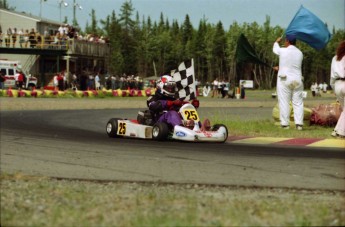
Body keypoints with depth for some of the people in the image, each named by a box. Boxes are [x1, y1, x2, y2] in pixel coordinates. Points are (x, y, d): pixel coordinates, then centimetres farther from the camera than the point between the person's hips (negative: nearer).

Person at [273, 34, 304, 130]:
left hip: (284, 79, -4)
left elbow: (275, 50, 15)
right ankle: (299, 124, -3)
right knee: (298, 102, 3)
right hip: (297, 79, 4)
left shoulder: (283, 51, -7)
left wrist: (277, 42, 37)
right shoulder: (299, 53, 6)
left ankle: (285, 124, -3)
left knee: (284, 102, -1)